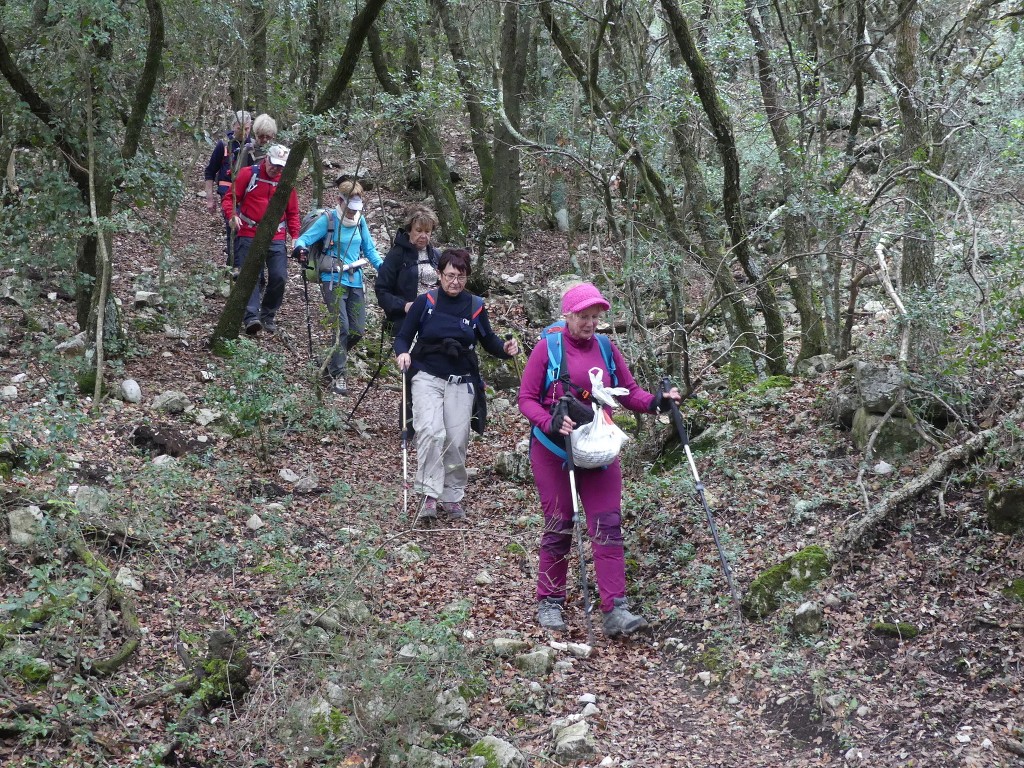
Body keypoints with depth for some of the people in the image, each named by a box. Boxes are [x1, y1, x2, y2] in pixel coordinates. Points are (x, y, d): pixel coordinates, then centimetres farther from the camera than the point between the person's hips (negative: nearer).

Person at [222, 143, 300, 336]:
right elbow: (229, 198, 0)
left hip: (276, 238, 3)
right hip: (249, 235, -3)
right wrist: (232, 215, -20)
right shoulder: (248, 174, 0)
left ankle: (268, 315, 13)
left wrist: (295, 237, 4)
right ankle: (251, 317, -18)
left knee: (279, 277, -5)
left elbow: (292, 213, 15)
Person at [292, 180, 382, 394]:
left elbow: (369, 249, 16)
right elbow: (305, 238, -10)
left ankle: (334, 358, 31)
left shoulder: (360, 221, 8)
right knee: (342, 327, -14)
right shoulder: (328, 220, -7)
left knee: (357, 330, 4)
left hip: (355, 281, 5)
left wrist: (383, 266, 1)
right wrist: (300, 248, -34)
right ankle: (337, 375, -3)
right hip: (334, 280, -5)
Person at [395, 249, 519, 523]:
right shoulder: (425, 302, -2)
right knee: (430, 431, -22)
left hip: (461, 382, 2)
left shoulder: (475, 306, 3)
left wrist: (505, 348, -7)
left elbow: (488, 341, 14)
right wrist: (402, 353, -19)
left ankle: (452, 495, 17)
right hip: (427, 377, -2)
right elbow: (403, 337, 3)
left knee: (457, 440, -1)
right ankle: (430, 494, -18)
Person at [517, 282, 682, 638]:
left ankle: (615, 610, -7)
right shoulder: (547, 348, -6)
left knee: (608, 526, -5)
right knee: (558, 527, 5)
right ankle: (549, 603, 20)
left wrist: (656, 401, -12)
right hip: (553, 451, -3)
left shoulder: (607, 349, 5)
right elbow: (526, 398, -6)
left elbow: (629, 393, 8)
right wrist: (551, 423, -23)